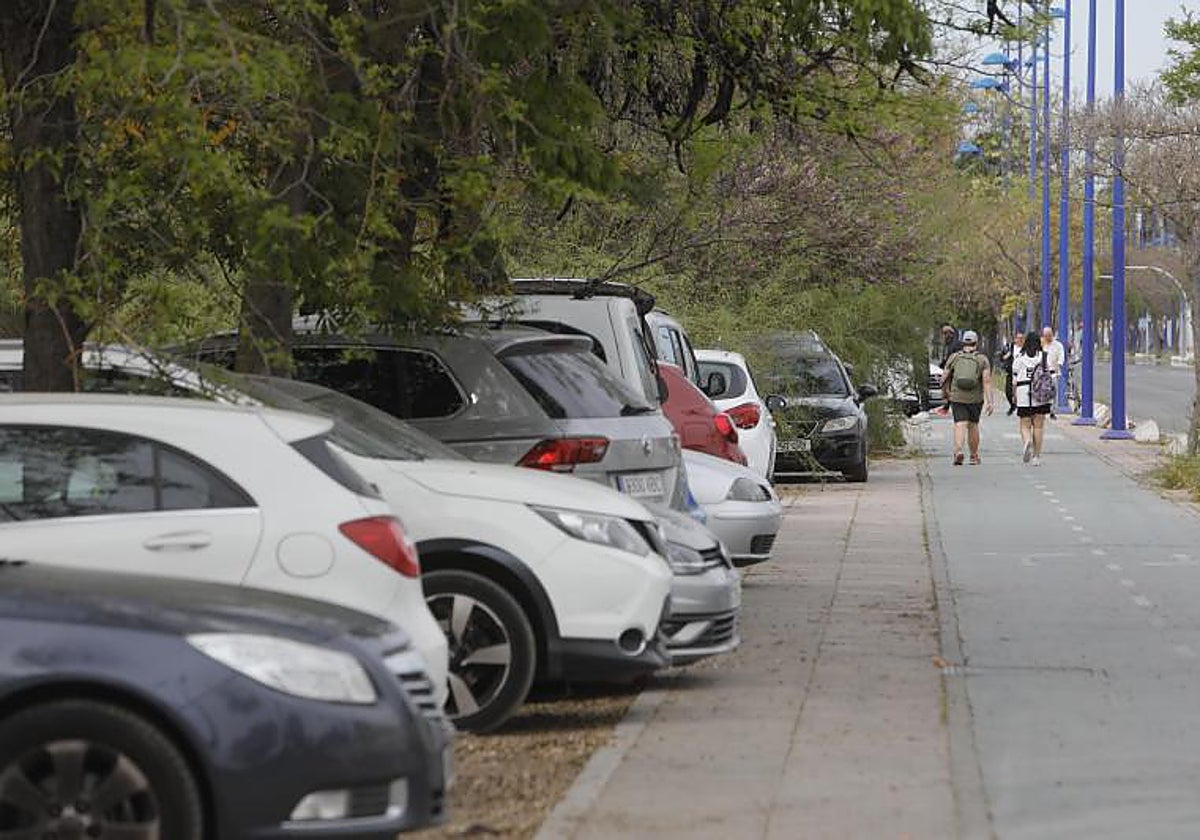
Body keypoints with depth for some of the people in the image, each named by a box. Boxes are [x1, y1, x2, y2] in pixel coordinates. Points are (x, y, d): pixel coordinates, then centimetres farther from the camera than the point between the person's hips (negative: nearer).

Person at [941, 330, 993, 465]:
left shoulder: (954, 358, 3)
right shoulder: (982, 359, 0)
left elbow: (944, 378, 5)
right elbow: (987, 380, -9)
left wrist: (946, 393, 22)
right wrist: (989, 401, -11)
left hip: (957, 397, -1)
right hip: (975, 398, 1)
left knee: (960, 425, -7)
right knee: (973, 425, 17)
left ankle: (958, 450, -32)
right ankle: (974, 456, 27)